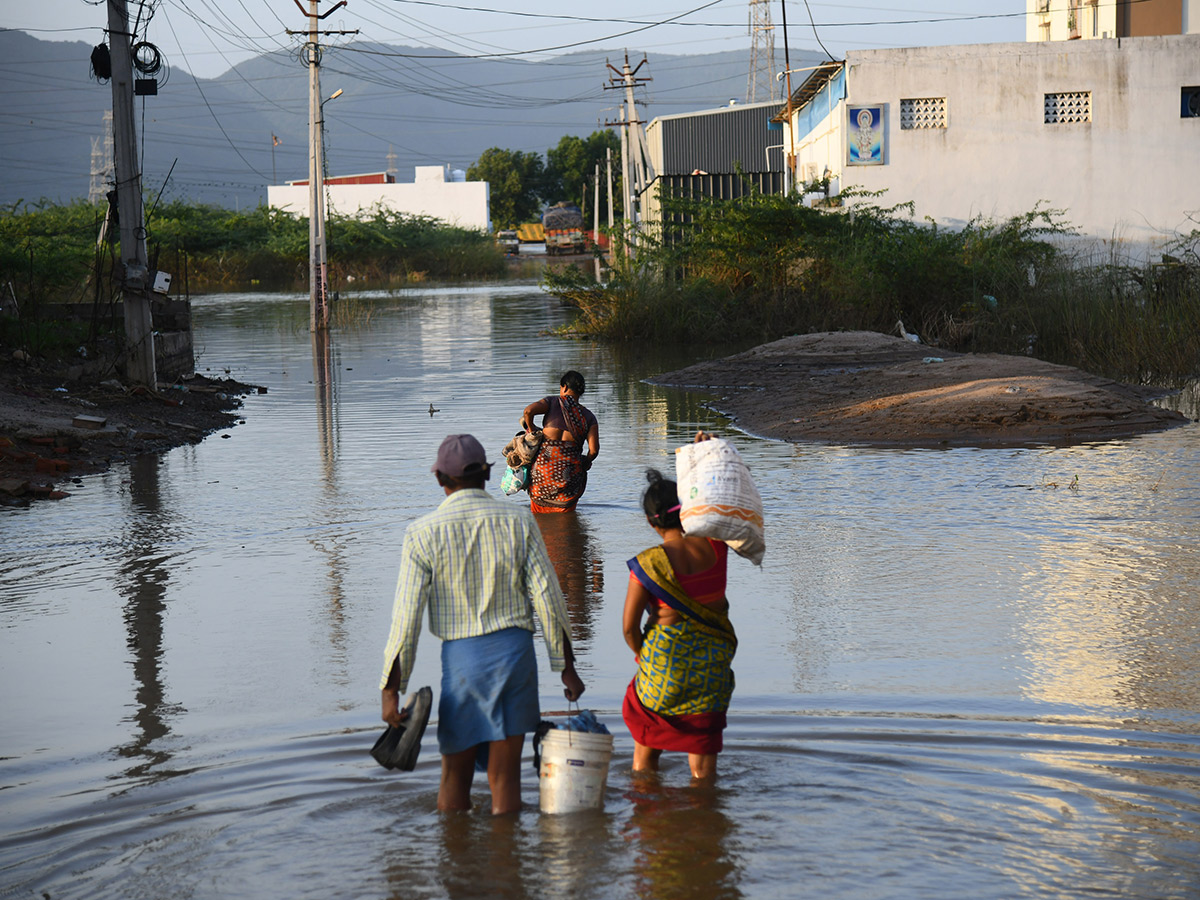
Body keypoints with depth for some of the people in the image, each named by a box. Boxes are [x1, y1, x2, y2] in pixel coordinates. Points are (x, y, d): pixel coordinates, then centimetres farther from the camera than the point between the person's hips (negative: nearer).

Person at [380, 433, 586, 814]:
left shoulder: (422, 533, -5)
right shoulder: (518, 521, -1)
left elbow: (406, 616, -7)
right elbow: (548, 599, -1)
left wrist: (391, 689, -4)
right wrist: (566, 666, 7)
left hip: (461, 655, -1)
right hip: (515, 648, 1)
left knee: (455, 776, 14)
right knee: (505, 778, 5)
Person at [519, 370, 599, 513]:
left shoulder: (553, 402, 3)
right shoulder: (588, 417, 6)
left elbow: (529, 410, -15)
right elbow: (594, 450, -3)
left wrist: (531, 429, 5)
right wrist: (586, 462, 18)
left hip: (545, 463, -1)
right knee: (565, 517, 9)